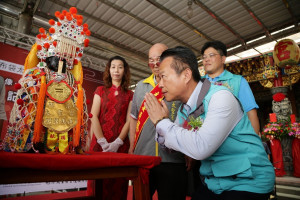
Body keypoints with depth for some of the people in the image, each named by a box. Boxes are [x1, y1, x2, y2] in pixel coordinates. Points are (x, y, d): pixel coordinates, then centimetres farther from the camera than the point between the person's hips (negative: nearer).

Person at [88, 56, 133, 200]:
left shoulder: (129, 95, 9)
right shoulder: (100, 90, 9)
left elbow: (129, 120, 1)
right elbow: (94, 117, -1)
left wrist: (117, 142, -12)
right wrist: (103, 142, -11)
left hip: (121, 145, 0)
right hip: (100, 143, 0)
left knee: (117, 184, 6)